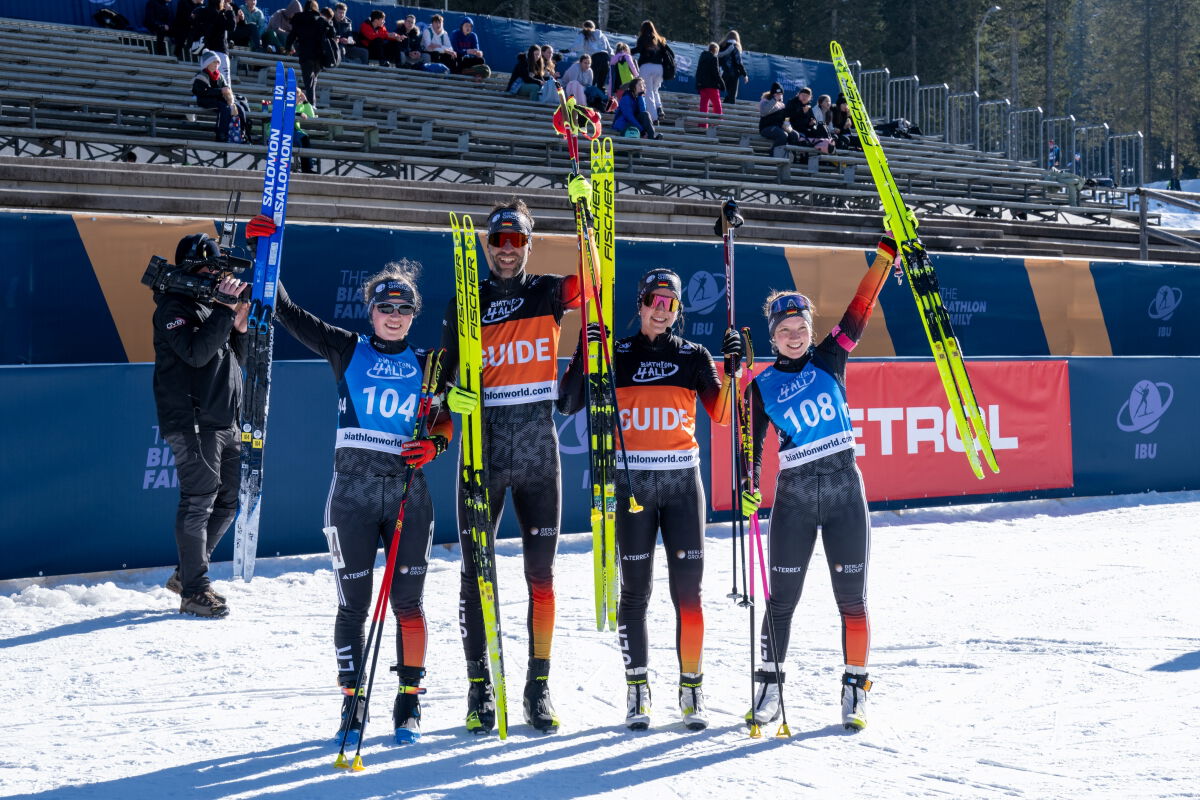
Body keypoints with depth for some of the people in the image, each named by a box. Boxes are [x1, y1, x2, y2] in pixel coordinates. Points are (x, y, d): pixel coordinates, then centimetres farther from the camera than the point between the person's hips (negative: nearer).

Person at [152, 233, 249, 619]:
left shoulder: (213, 304, 19)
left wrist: (240, 328, 2)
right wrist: (225, 310, -22)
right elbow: (196, 352, -21)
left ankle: (186, 573, 23)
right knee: (199, 502, -8)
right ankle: (194, 590, -2)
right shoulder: (173, 307, -6)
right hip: (192, 421, -9)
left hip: (225, 420, 9)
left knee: (228, 500, 11)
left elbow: (236, 360, 20)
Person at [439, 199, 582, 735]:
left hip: (539, 451, 1)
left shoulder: (547, 295, 7)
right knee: (476, 572, 0)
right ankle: (479, 687, 8)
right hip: (484, 451, -1)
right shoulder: (466, 304, 7)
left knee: (542, 574, 4)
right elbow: (446, 372, 5)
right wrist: (452, 395, -17)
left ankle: (539, 688, 12)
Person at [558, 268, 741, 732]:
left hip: (682, 482, 0)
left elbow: (723, 416, 2)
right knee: (635, 589, 2)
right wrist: (585, 355, -11)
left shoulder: (695, 357, 9)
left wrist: (733, 370, -10)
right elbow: (568, 405, 0)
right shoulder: (616, 356, 7)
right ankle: (637, 692, 10)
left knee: (688, 589, -1)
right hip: (632, 482, 0)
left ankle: (691, 689, 8)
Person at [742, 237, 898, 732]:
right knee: (782, 597, 3)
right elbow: (751, 443, 1)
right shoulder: (762, 387, 4)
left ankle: (855, 690, 9)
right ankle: (768, 688, 15)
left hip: (844, 487, 0)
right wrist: (749, 487, -15)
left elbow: (859, 311, -3)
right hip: (794, 493, 0)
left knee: (851, 596, 0)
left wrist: (884, 258, -11)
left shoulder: (829, 360, 5)